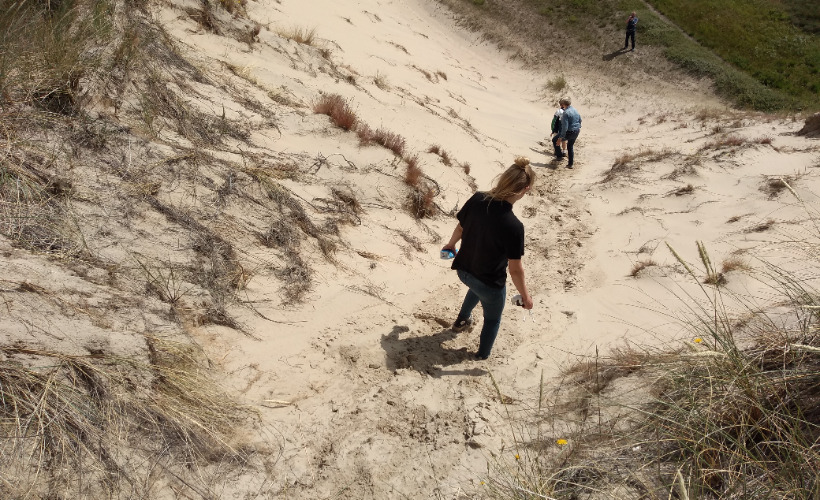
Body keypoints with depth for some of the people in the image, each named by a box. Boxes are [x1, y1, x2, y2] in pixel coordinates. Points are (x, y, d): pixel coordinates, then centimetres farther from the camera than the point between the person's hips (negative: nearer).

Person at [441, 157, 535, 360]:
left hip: (464, 270, 6)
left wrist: (450, 244, 21)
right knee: (492, 319, 27)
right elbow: (515, 270, -24)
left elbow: (460, 228, 0)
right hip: (490, 283, -5)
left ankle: (461, 320, 65)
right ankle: (482, 354, 52)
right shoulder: (513, 226, -34)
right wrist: (525, 296, -7)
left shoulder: (477, 199, -19)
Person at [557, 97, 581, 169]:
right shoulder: (575, 110, 5)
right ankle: (571, 163, 30)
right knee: (570, 146, 23)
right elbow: (580, 120, 19)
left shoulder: (566, 113, -22)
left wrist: (561, 137, -22)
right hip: (576, 131, 8)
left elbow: (565, 127, -25)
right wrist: (578, 127, 37)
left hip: (569, 132, -8)